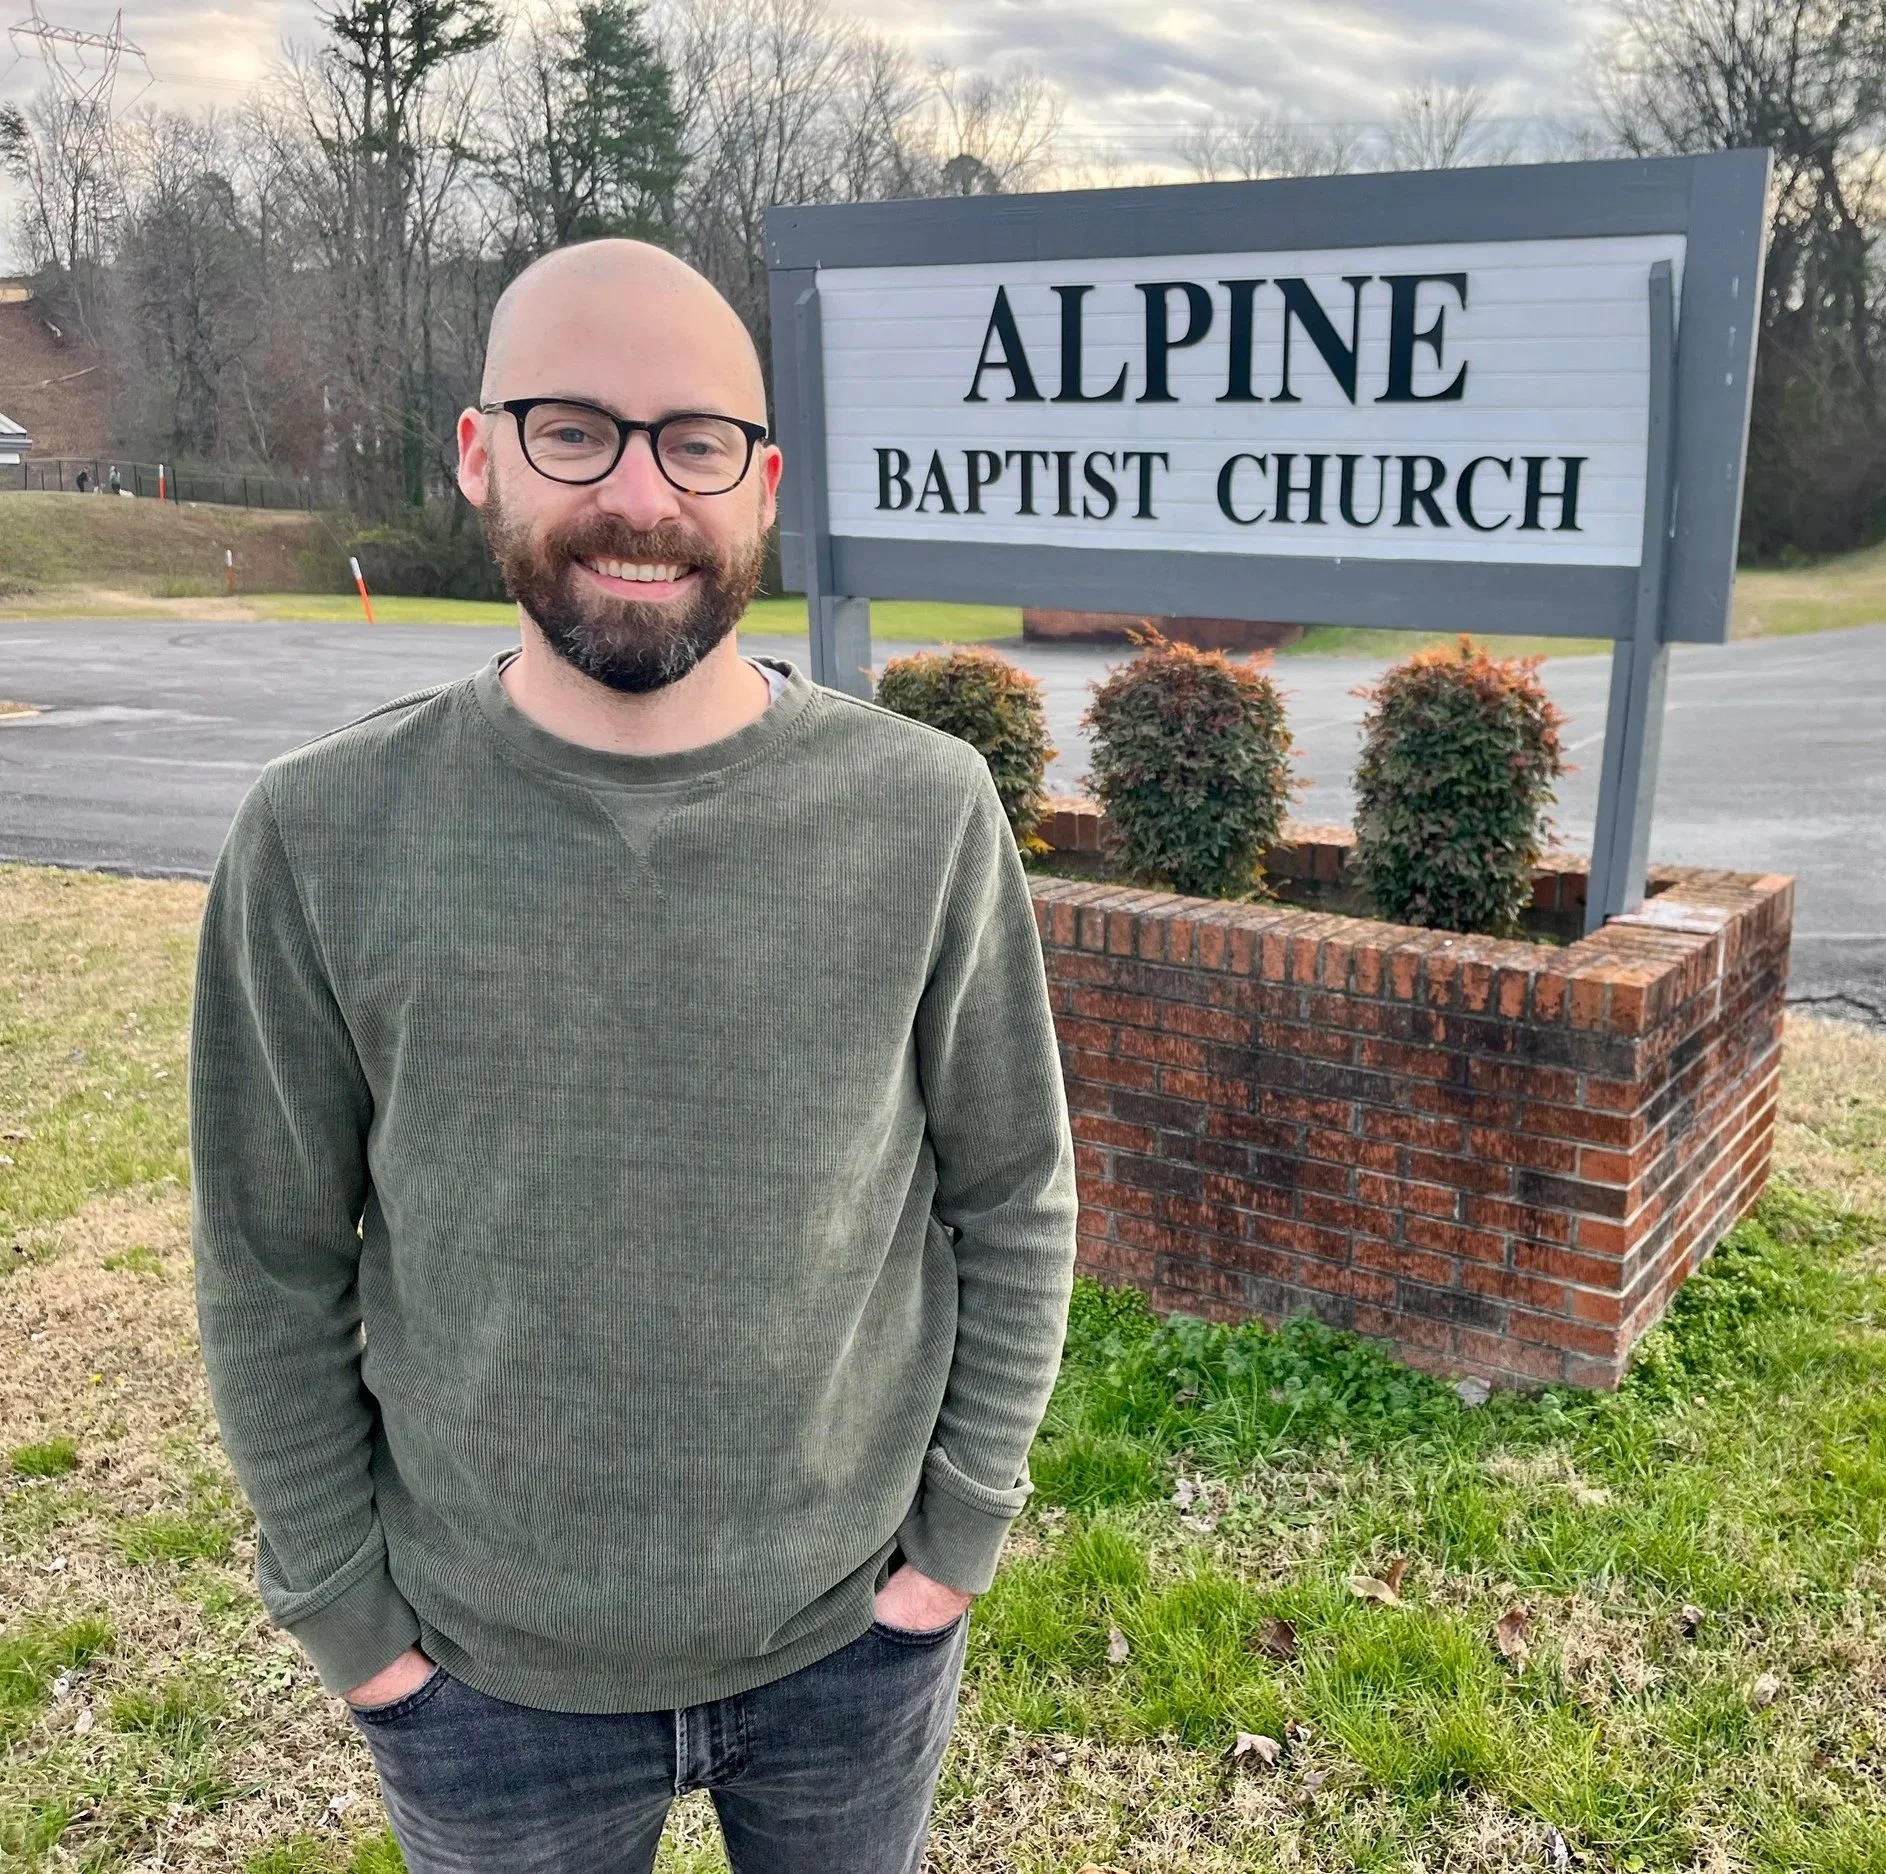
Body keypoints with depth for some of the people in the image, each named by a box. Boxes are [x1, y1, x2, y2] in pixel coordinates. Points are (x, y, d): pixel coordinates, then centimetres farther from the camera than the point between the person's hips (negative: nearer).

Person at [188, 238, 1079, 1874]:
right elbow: (274, 1269, -5)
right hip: (488, 1678, 0)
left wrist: (962, 1537, -2)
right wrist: (346, 1617, -2)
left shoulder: (925, 812, -13)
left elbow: (1014, 1200, -4)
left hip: (857, 1641, 1)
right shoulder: (324, 838, -13)